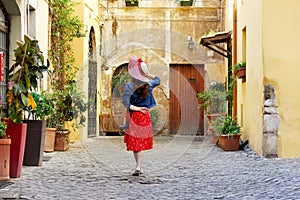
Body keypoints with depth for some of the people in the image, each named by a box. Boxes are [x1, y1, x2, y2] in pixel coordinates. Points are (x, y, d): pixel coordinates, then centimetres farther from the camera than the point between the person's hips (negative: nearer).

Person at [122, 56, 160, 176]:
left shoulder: (129, 86, -12)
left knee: (134, 142, 9)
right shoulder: (149, 84, -2)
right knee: (142, 142, 9)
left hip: (133, 115, -3)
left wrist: (137, 108, -10)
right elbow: (157, 79, 21)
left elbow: (126, 103, -19)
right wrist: (148, 74, 11)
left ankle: (139, 167, 11)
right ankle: (138, 167, 1)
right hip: (145, 116, 3)